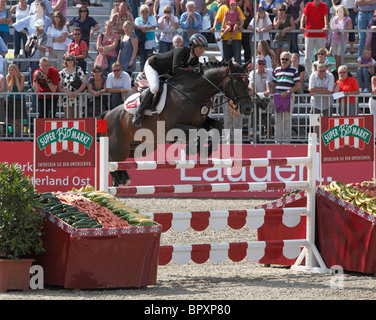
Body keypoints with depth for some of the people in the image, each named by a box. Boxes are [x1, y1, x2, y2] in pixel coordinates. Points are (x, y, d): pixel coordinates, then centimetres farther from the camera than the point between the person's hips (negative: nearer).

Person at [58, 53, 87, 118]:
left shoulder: (78, 70, 7)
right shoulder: (62, 73, 8)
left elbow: (84, 82, 2)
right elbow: (59, 88, 5)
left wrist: (77, 92, -11)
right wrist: (68, 92, -13)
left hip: (77, 99, -1)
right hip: (66, 100, 1)